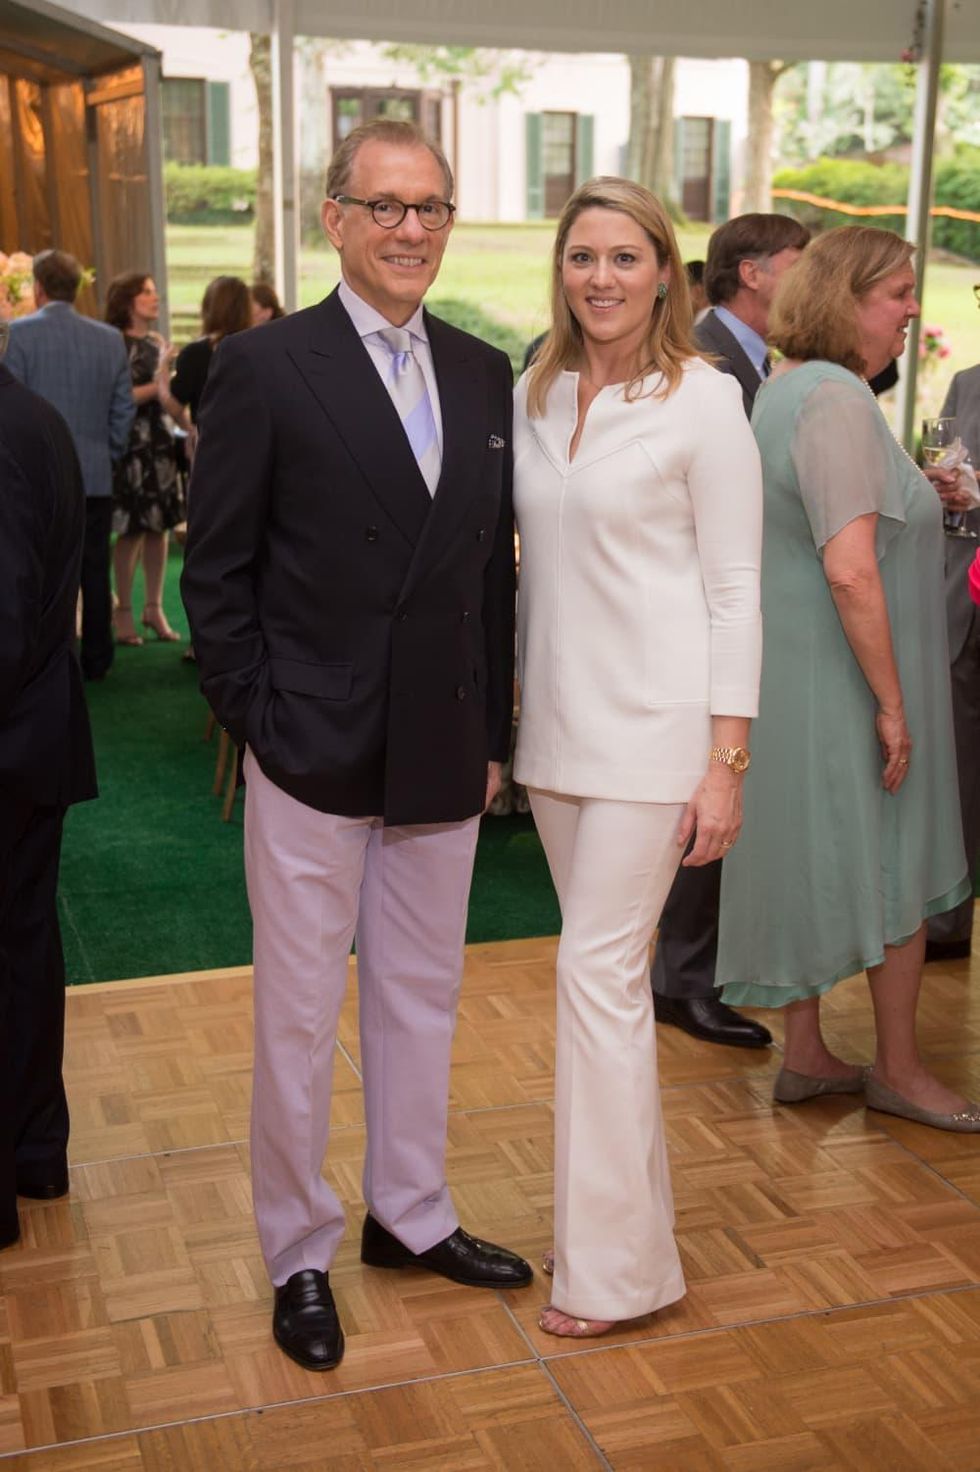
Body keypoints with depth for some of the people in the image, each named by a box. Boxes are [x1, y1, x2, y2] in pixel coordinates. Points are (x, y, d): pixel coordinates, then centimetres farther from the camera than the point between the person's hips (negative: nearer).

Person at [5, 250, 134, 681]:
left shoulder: (19, 333, -8)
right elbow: (124, 409, 7)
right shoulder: (110, 338, 4)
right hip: (96, 475, 4)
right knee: (94, 571, 10)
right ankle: (96, 661, 15)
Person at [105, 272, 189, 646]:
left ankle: (154, 607, 14)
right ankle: (123, 611, 5)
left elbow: (165, 398, 12)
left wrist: (192, 426, 0)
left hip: (158, 439, 6)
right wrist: (155, 385, -10)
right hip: (128, 442, -6)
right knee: (133, 529, -6)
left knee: (159, 525, 5)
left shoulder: (158, 344, 13)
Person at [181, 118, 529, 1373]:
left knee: (422, 1000, 17)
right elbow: (216, 572, -6)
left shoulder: (483, 374, 8)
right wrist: (257, 723, -10)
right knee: (299, 1018, 8)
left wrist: (492, 732, 8)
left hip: (441, 756, 5)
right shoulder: (264, 368, -7)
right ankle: (298, 1255, 25)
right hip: (311, 755, -5)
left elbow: (492, 568, 10)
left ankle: (410, 1214, 36)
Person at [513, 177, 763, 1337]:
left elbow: (735, 590, -9)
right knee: (608, 966, 13)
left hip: (651, 724, -6)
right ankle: (629, 1194, 28)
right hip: (556, 721, 6)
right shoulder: (531, 397, 8)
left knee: (597, 967, -6)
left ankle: (612, 1261, 8)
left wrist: (725, 762, -12)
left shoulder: (703, 400, -8)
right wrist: (498, 714, 12)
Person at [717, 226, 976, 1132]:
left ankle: (805, 1056, 26)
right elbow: (850, 570, -27)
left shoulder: (785, 389, 12)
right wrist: (892, 701, -22)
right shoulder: (836, 398, -21)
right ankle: (899, 1071, 20)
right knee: (897, 868, 6)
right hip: (841, 677, -9)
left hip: (792, 674, 9)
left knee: (816, 861, 15)